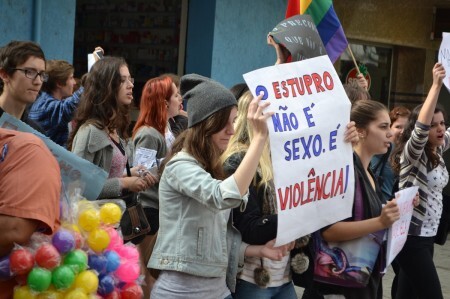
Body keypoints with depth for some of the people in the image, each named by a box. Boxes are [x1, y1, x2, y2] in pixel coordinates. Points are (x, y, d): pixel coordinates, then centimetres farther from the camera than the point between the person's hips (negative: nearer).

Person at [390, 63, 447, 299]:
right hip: (411, 235, -8)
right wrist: (436, 85, -36)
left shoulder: (436, 151, 9)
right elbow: (421, 125, -32)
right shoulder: (412, 152, -13)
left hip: (426, 234, 8)